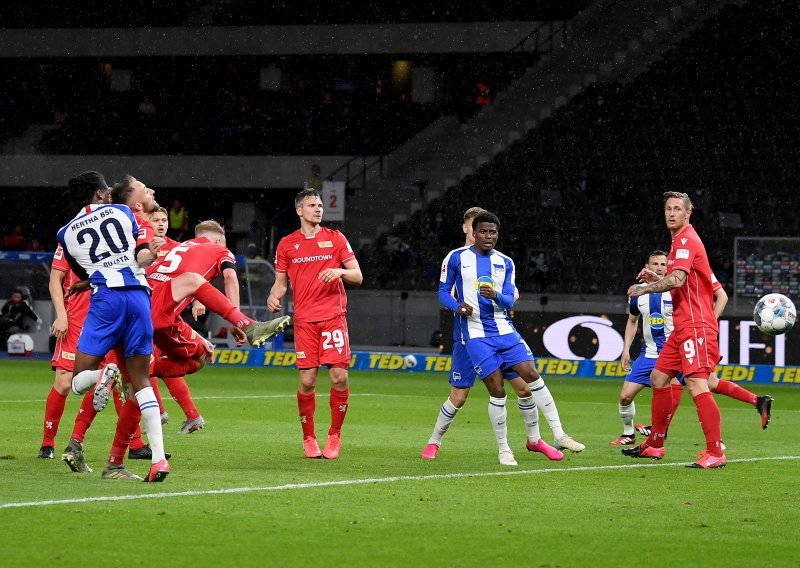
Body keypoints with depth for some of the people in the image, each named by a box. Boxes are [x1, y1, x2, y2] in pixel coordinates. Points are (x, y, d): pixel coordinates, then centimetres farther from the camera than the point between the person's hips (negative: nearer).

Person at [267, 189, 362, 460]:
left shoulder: (335, 238, 7)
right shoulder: (286, 244, 9)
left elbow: (358, 276, 5)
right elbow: (280, 282, 17)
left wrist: (340, 271, -15)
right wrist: (274, 297, -5)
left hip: (334, 316, 0)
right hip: (304, 320, 0)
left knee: (339, 377, -9)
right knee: (307, 381, -5)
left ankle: (334, 436, 6)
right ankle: (309, 439, 10)